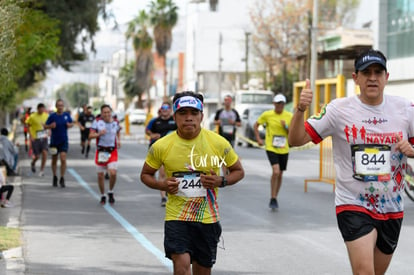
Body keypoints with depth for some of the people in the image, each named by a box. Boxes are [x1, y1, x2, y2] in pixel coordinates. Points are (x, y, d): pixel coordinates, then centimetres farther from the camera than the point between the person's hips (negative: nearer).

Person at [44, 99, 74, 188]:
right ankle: (55, 178, 29)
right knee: (54, 160, 11)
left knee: (63, 159, -14)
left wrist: (69, 125, -10)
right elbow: (45, 126, -3)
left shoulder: (67, 115, -1)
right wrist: (50, 126, -25)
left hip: (64, 141, 0)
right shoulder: (52, 116, -6)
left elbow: (72, 124, 13)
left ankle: (62, 179, -6)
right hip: (54, 141, 0)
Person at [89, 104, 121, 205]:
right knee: (100, 175, 5)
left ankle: (110, 192, 9)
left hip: (112, 152, 0)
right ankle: (102, 196, 24)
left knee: (113, 173, -17)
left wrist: (119, 140, 11)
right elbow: (91, 135, -6)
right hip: (101, 151, 0)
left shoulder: (115, 122, 5)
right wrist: (99, 134, -24)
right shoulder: (97, 122, -3)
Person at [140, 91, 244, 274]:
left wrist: (221, 181, -14)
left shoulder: (218, 143, -6)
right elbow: (145, 174, 8)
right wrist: (162, 185, -13)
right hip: (176, 216, -2)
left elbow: (238, 171, 7)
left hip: (208, 218, 2)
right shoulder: (161, 146, -7)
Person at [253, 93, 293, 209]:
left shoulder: (289, 116, 2)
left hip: (284, 149, 3)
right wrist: (258, 139, 2)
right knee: (275, 171, -20)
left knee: (280, 175, 11)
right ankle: (273, 199, -9)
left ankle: (275, 198, 27)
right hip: (271, 148, -3)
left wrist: (286, 127, -16)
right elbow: (256, 125, 11)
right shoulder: (267, 115, -3)